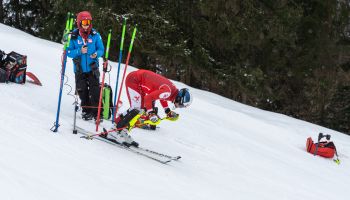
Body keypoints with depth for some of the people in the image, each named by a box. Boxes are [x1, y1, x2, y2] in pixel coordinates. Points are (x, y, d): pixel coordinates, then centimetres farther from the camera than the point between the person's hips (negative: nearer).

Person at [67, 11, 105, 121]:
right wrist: (79, 51, -22)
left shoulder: (95, 35, -3)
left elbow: (101, 49, 3)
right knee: (82, 91, 11)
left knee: (95, 91, -7)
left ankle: (96, 112, -2)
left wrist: (96, 54, -19)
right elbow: (69, 52, -5)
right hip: (80, 69, 1)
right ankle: (86, 110, 26)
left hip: (92, 68, -1)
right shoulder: (73, 36, -6)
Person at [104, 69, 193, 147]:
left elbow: (161, 97, 22)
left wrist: (168, 111, 14)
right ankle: (116, 131, -16)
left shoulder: (173, 90, 3)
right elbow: (148, 98, -27)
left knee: (143, 109, 9)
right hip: (133, 79, -10)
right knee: (137, 109, -16)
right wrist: (151, 114, -23)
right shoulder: (167, 92, -26)